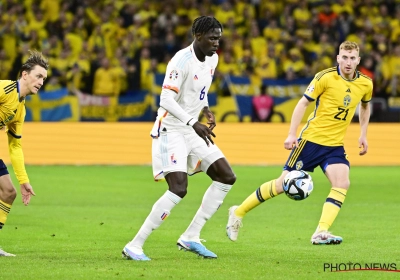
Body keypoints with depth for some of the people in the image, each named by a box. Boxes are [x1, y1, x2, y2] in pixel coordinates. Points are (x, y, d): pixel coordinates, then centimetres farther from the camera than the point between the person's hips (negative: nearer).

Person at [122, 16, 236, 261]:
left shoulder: (213, 59, 7)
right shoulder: (182, 61, -20)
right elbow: (166, 100, -26)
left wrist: (206, 111, 6)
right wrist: (194, 123, -32)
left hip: (191, 130, 9)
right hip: (170, 130, -9)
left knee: (227, 177, 4)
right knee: (179, 189, -21)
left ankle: (190, 238, 8)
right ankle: (134, 246, -15)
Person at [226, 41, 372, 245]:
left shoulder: (365, 84, 1)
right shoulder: (326, 77, -13)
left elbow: (365, 106, 23)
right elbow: (303, 103, -9)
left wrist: (363, 135, 16)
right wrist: (292, 134, -14)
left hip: (335, 145, 4)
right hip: (311, 139, -4)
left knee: (342, 183, -20)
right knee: (283, 184, 0)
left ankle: (321, 233, -21)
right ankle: (238, 213, 16)